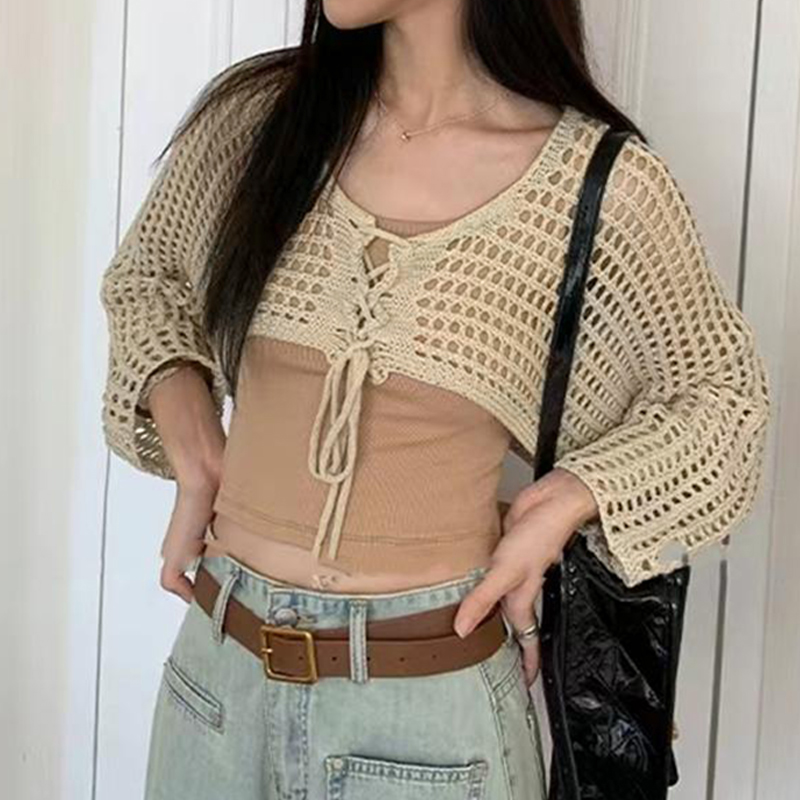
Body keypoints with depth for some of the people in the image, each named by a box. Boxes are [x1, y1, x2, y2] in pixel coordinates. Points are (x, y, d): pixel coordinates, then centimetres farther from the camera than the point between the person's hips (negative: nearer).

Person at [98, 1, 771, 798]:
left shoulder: (601, 183, -12)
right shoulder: (252, 112, -4)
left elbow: (721, 389, 4)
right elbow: (145, 273, 14)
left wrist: (561, 509, -11)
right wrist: (193, 455, -1)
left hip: (429, 701, -3)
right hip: (216, 667, 4)